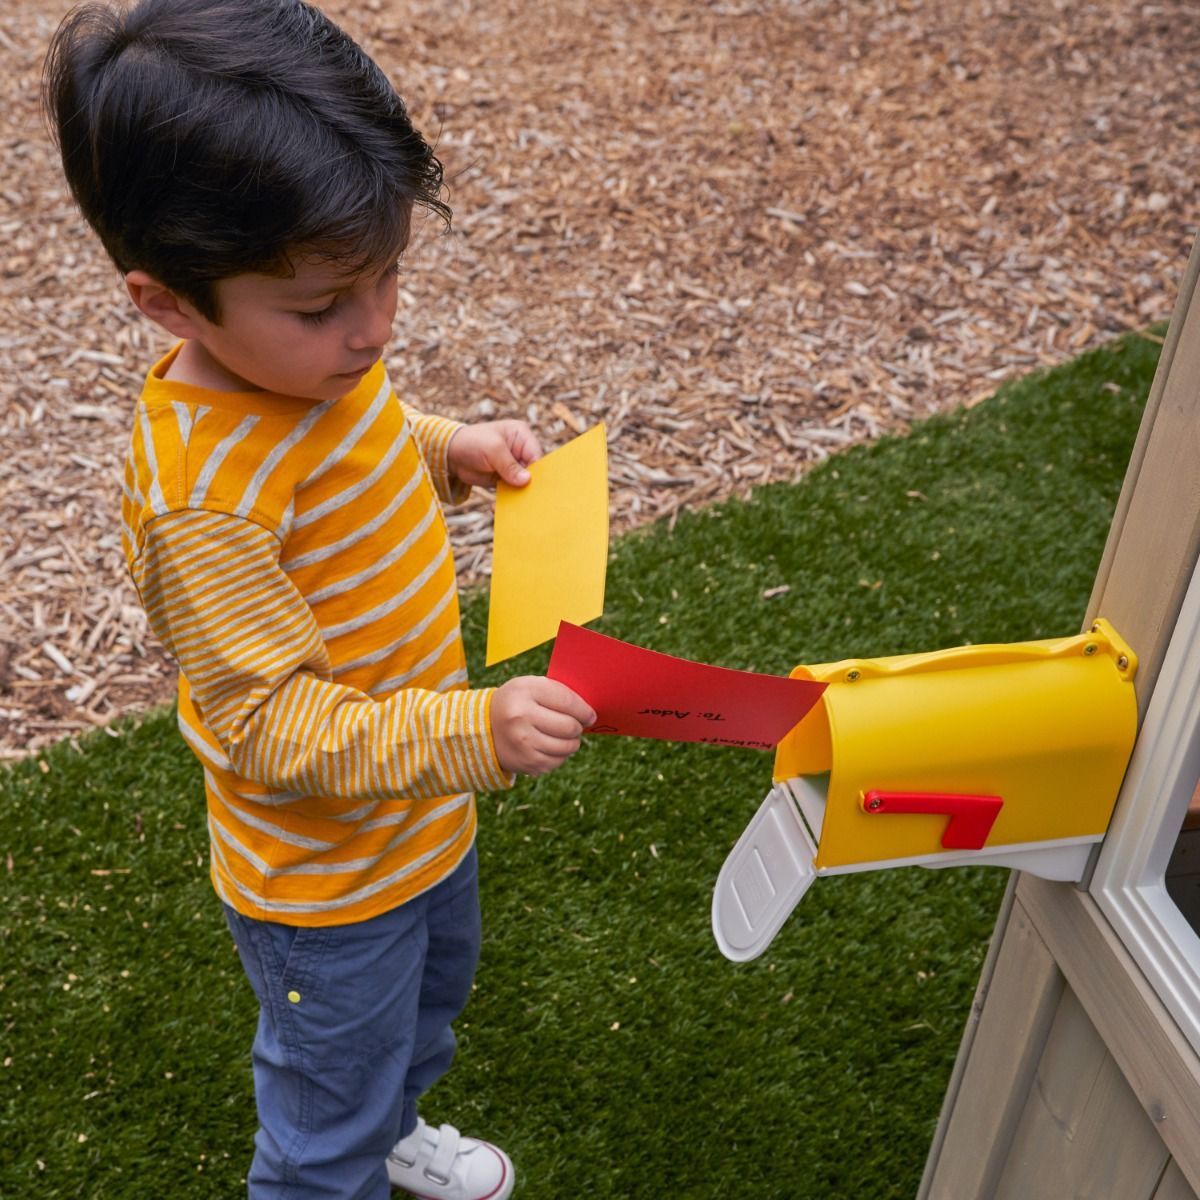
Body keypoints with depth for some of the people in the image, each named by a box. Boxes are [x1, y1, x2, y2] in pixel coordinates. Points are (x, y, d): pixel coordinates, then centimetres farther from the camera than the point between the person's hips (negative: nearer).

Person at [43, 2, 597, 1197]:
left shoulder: (312, 359, -11)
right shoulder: (199, 494, -37)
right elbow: (275, 728, -32)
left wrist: (449, 447, -4)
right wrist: (474, 731, -42)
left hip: (421, 814, 9)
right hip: (325, 878, -9)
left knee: (429, 999, 35)